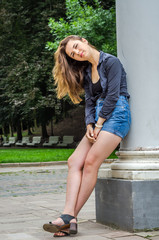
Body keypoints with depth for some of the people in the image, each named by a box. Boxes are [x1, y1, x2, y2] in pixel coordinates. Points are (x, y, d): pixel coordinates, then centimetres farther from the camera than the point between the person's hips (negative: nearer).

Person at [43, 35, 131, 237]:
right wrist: (89, 126, -5)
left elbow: (112, 96, -10)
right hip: (98, 120, 8)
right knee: (74, 162, -11)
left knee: (91, 162, -18)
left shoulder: (111, 62, -3)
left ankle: (70, 218, -18)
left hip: (116, 114, -8)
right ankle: (68, 215, -21)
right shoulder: (86, 71, 19)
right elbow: (90, 101, 11)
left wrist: (98, 125, -10)